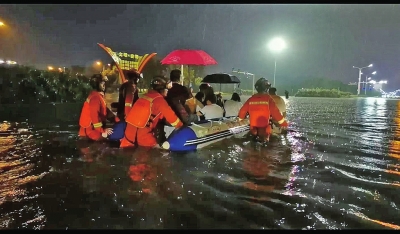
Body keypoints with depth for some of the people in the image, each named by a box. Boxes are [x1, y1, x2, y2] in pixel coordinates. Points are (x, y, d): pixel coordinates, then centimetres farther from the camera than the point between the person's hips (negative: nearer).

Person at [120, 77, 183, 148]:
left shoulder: (146, 95, 15)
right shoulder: (159, 99, -6)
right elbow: (170, 115, -3)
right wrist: (181, 126, 8)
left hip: (130, 127, 7)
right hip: (142, 132, -7)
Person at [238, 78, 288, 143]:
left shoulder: (251, 99, 1)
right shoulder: (268, 99, -10)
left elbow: (242, 111, 7)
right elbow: (276, 113, -11)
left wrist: (239, 121, 26)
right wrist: (284, 124, 1)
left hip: (253, 130, 3)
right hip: (265, 130, -3)